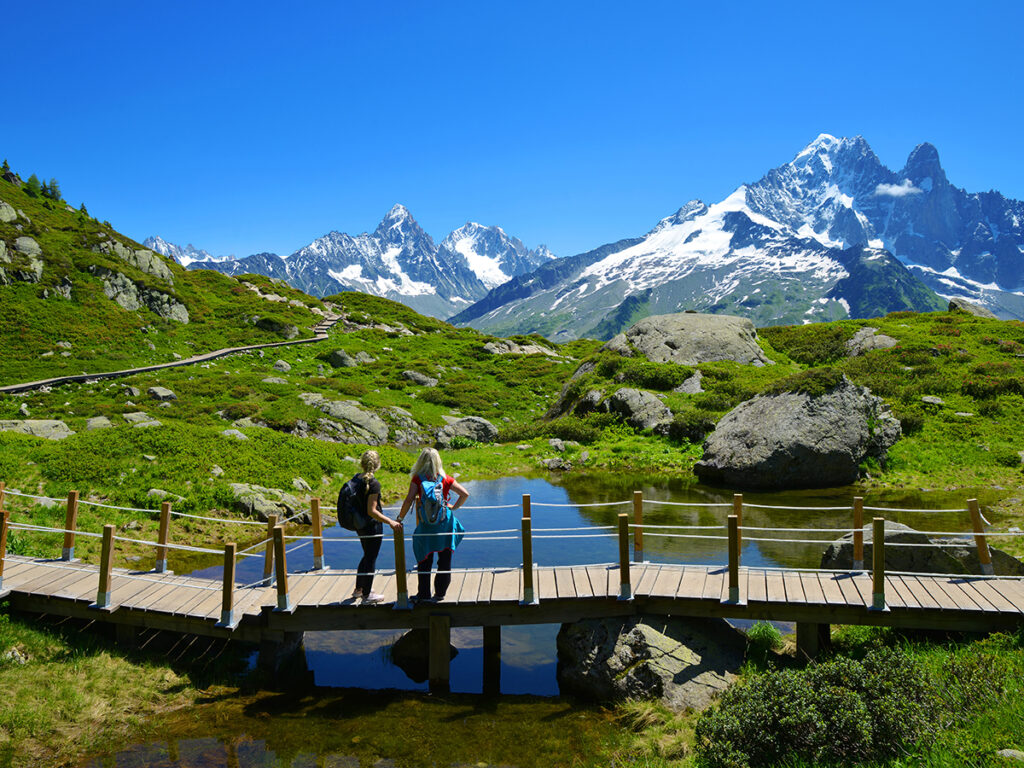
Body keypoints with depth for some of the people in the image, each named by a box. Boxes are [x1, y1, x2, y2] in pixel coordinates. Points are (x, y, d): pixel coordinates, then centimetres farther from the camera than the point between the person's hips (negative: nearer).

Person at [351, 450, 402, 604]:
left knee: (367, 556, 24)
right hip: (372, 526, -8)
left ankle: (359, 589, 36)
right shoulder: (374, 483, -22)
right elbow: (371, 511, -25)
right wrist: (390, 522, -26)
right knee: (371, 559, 6)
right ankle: (366, 596, 18)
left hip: (360, 526, 8)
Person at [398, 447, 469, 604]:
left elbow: (409, 499, -14)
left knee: (424, 561, 11)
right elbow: (465, 494, -3)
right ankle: (440, 593, 20)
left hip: (425, 525, -1)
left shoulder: (417, 479, -8)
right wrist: (454, 507, 10)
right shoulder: (445, 479, -2)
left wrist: (400, 518, -5)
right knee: (445, 560, 14)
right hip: (445, 523, 1)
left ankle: (424, 594, 16)